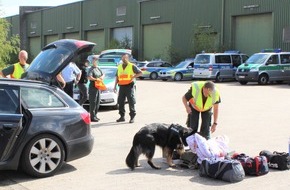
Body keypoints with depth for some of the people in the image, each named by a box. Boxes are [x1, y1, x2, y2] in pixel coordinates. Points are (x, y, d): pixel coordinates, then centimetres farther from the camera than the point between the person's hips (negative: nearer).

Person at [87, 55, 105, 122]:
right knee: (93, 102, -7)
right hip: (93, 87, -9)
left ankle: (95, 115, 23)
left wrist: (102, 77, 4)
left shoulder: (98, 69, 16)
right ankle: (92, 117, -5)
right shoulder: (91, 69, -10)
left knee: (98, 102, 13)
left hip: (98, 87, 9)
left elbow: (103, 74, 25)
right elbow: (89, 77, -24)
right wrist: (96, 79, -17)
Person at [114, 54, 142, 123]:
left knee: (131, 102, -4)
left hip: (129, 86, -5)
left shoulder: (132, 66, -1)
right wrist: (115, 86, 12)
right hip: (122, 86, 5)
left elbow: (140, 73, -1)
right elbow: (117, 77, 19)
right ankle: (122, 116, 16)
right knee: (120, 102, 6)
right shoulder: (119, 67, 15)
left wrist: (133, 77, -13)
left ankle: (132, 117, 3)